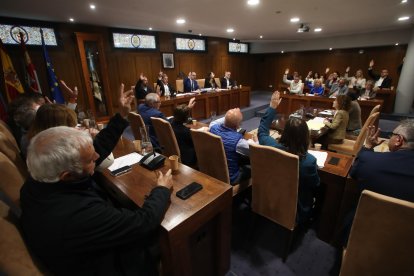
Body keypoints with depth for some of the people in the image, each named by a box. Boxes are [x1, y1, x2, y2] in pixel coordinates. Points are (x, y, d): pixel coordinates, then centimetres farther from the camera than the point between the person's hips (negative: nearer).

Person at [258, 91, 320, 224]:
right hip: (297, 212, -3)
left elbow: (262, 131, -4)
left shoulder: (273, 148, -26)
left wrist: (272, 107, -1)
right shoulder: (309, 161, -34)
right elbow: (315, 186, -13)